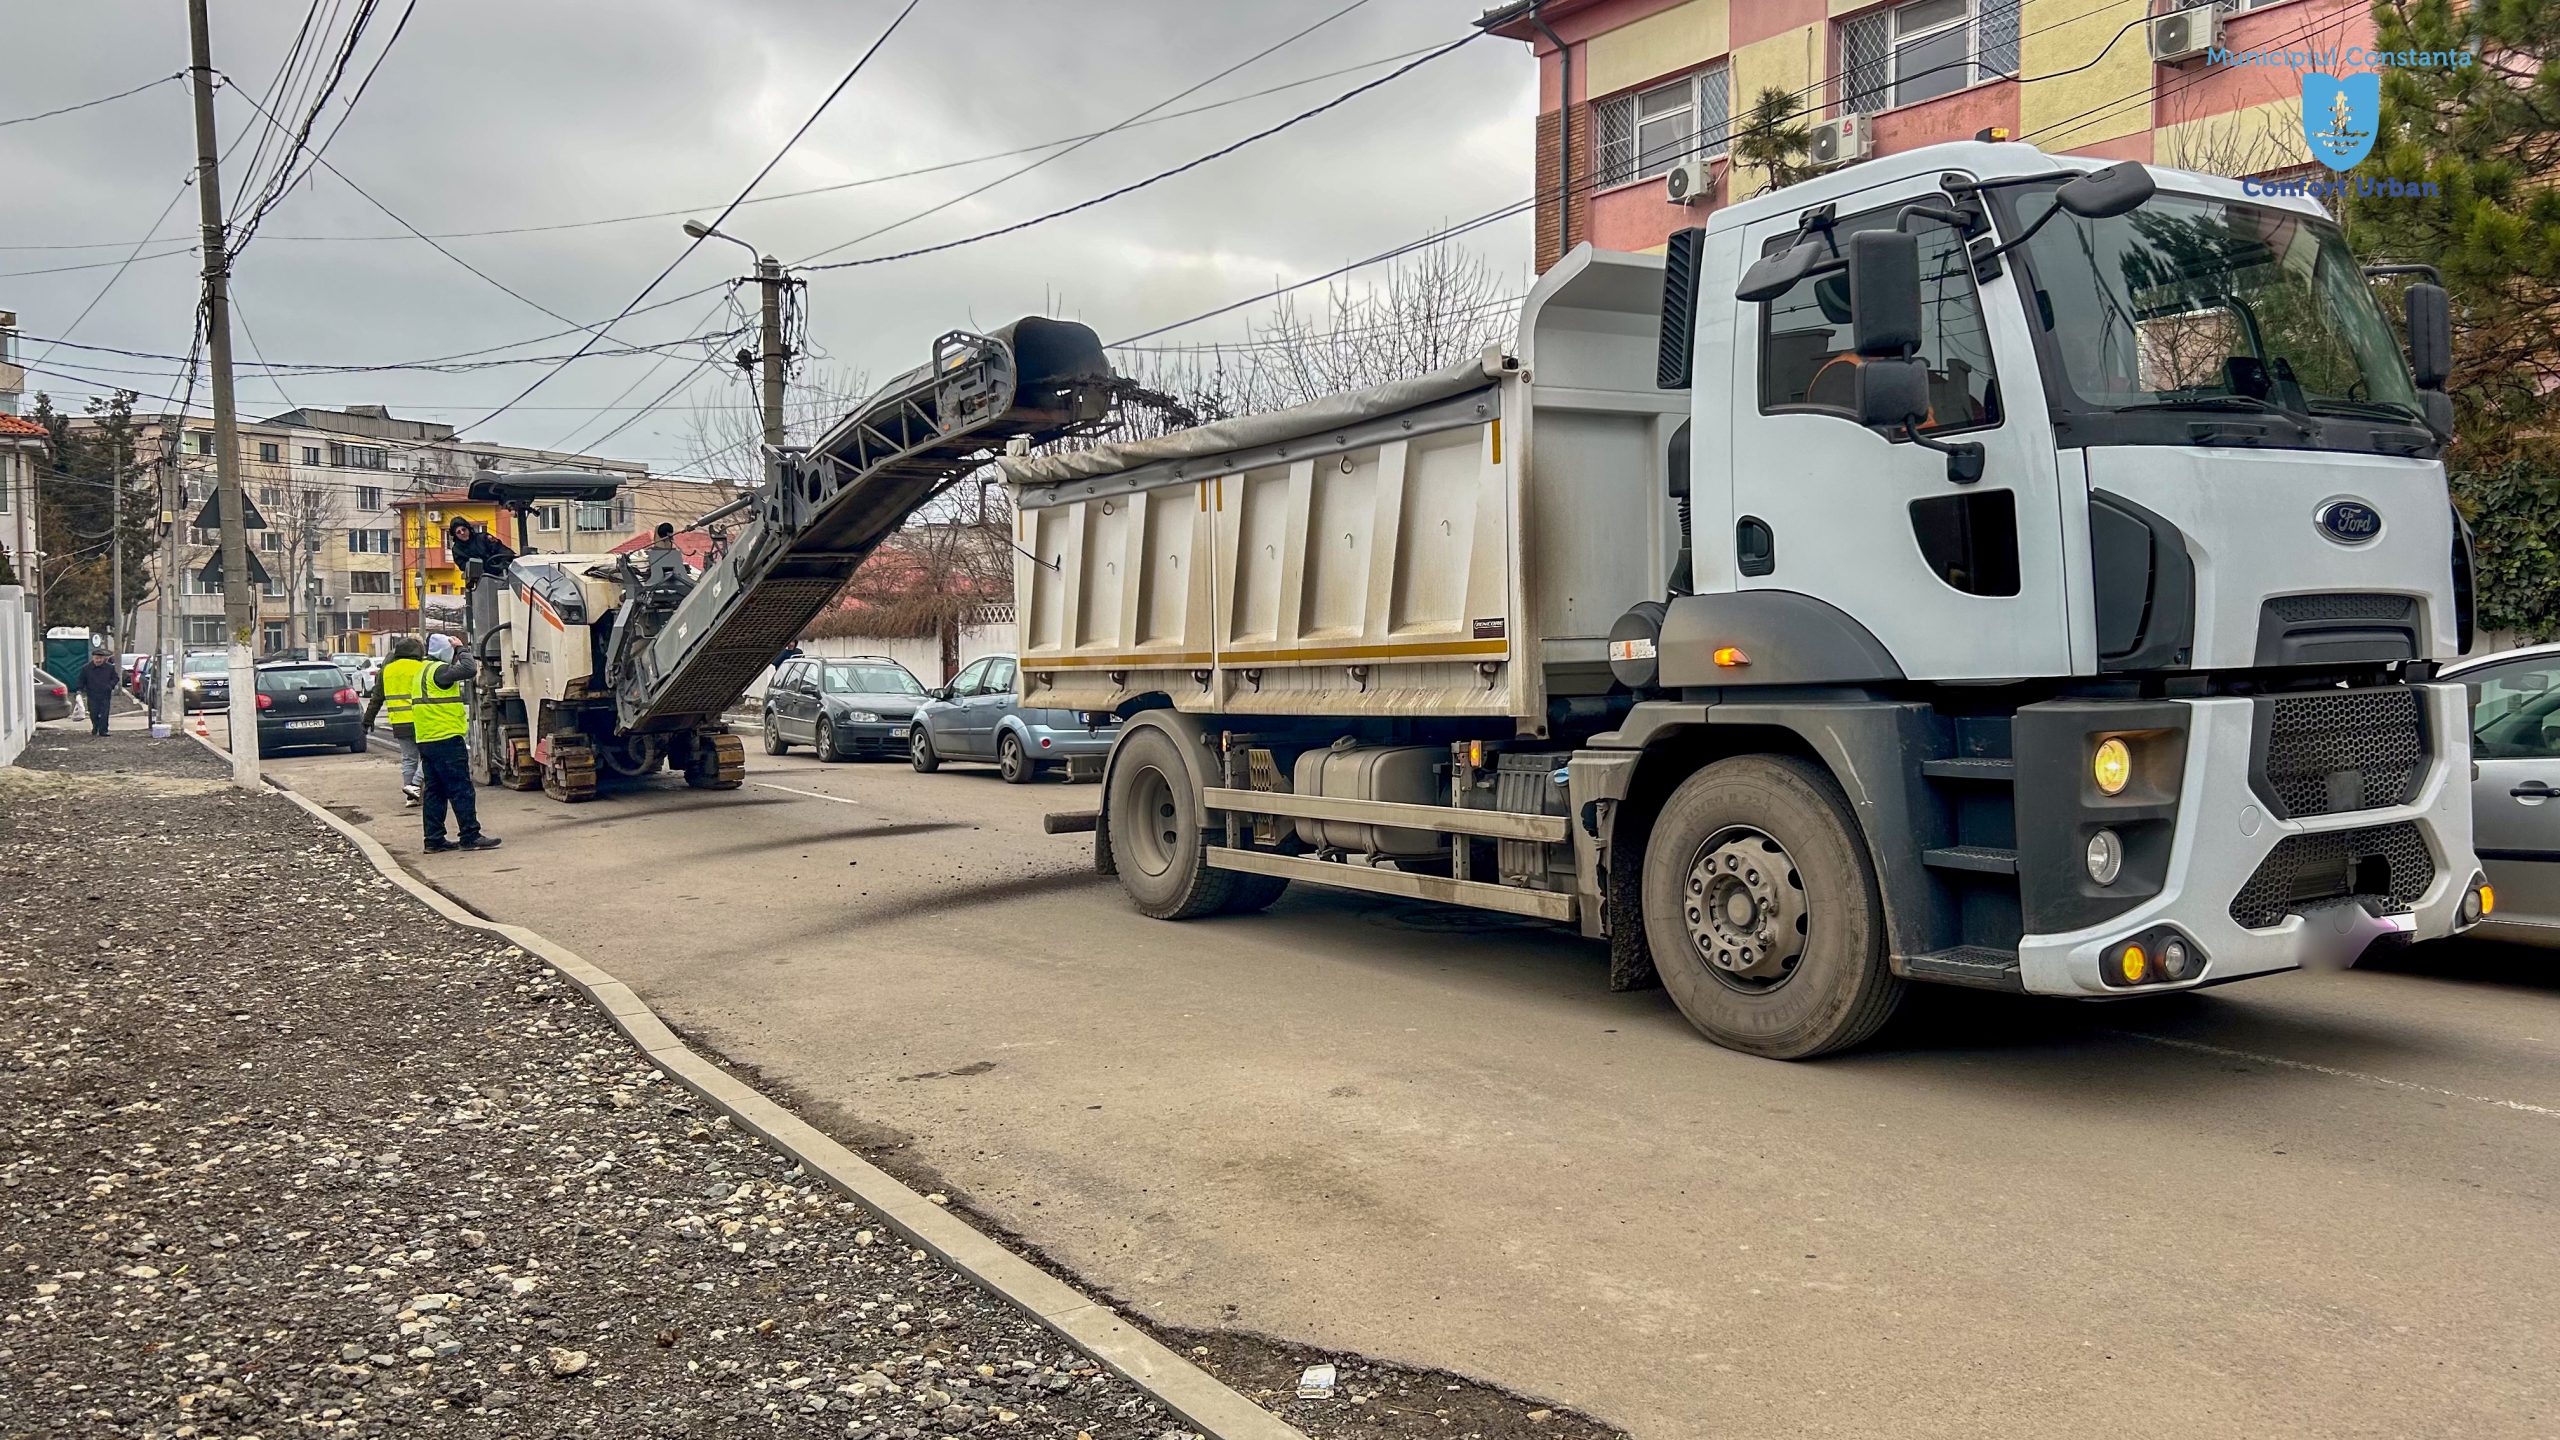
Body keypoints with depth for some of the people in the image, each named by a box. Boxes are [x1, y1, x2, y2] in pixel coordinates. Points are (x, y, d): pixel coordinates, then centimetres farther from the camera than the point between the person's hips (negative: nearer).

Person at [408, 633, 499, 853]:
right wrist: (462, 650, -12)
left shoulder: (422, 672, 18)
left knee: (435, 791, 11)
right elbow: (469, 670, -24)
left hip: (426, 741, 10)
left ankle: (434, 839, 12)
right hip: (446, 740, -10)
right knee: (461, 789, -6)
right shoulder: (439, 670, -13)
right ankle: (471, 837, -6)